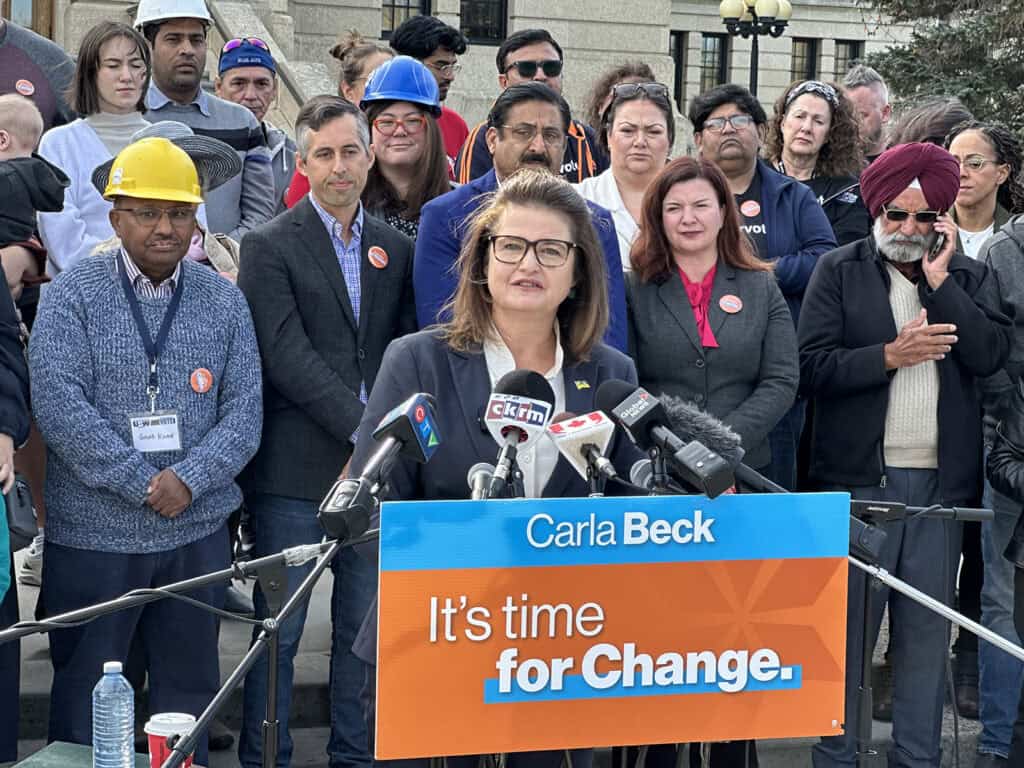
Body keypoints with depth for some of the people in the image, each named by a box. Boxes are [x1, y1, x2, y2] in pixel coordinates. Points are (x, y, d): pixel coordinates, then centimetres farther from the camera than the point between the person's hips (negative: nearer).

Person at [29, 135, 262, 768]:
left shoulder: (224, 301, 6)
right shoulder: (72, 296, -2)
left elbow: (244, 411, 1)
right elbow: (59, 405, -13)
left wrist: (188, 479, -15)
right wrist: (144, 484, -16)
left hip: (197, 532, 3)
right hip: (93, 533, -2)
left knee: (190, 689, 12)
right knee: (84, 694, 7)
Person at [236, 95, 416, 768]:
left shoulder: (397, 249, 13)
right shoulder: (271, 245, -2)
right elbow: (287, 356, -11)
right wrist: (364, 429, -16)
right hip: (296, 468, -4)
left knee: (366, 628, 9)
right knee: (279, 630, 2)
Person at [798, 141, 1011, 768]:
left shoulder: (970, 278, 11)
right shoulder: (840, 271, 4)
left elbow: (991, 355, -6)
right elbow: (814, 366, -6)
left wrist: (938, 281, -9)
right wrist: (890, 354, -15)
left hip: (941, 480, 2)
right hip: (859, 477, -2)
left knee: (927, 629, 7)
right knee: (848, 625, 2)